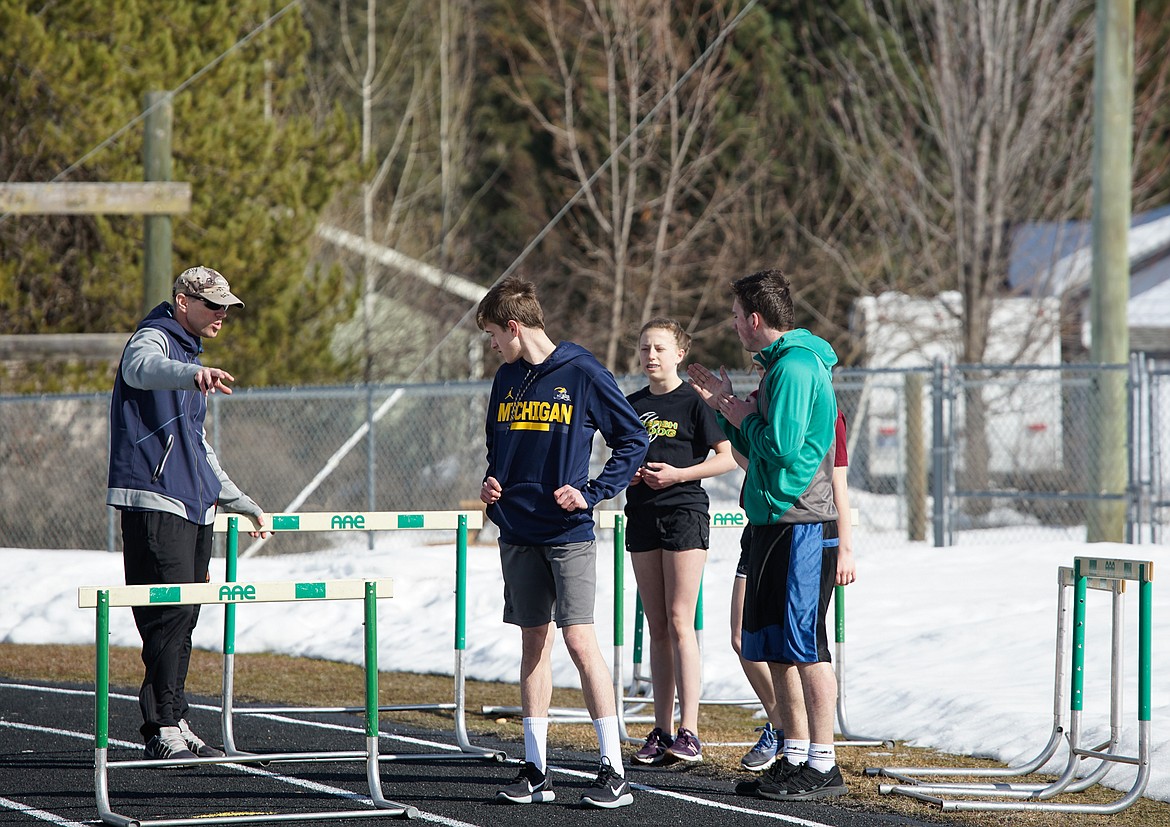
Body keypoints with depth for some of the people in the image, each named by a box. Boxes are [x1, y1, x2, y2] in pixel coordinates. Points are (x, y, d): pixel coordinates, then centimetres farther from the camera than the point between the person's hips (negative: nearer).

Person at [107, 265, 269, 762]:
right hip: (156, 502, -9)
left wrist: (241, 503, 37)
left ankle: (173, 726, 9)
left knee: (183, 620, 7)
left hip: (194, 506, 9)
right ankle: (163, 731, -16)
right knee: (170, 614, -14)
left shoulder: (189, 357, 26)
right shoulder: (153, 339, -3)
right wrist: (192, 374, -51)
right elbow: (143, 367, -31)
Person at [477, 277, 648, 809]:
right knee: (534, 641, 8)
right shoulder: (507, 379, 12)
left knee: (579, 640, -12)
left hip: (567, 534, -6)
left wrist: (592, 493, -11)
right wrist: (491, 483, 5)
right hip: (518, 534, 6)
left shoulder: (581, 373, -7)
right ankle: (535, 770, 10)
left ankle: (614, 770, -10)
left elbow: (633, 440, -4)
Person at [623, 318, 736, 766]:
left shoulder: (694, 402, -4)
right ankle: (662, 731, 8)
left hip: (685, 512, -6)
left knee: (680, 624, -10)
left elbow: (725, 458, -6)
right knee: (657, 628, 6)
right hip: (642, 515, 6)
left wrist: (678, 474, -16)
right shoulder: (632, 404, 12)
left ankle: (689, 732, -11)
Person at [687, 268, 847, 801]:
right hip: (774, 520, 10)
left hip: (799, 524, -10)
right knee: (774, 646, 12)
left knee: (803, 645, -8)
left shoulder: (793, 367, -14)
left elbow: (780, 444, -23)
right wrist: (726, 407, 14)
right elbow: (757, 450, 23)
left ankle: (823, 766, -6)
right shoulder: (783, 363, 18)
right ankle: (795, 755, 18)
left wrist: (742, 418, -7)